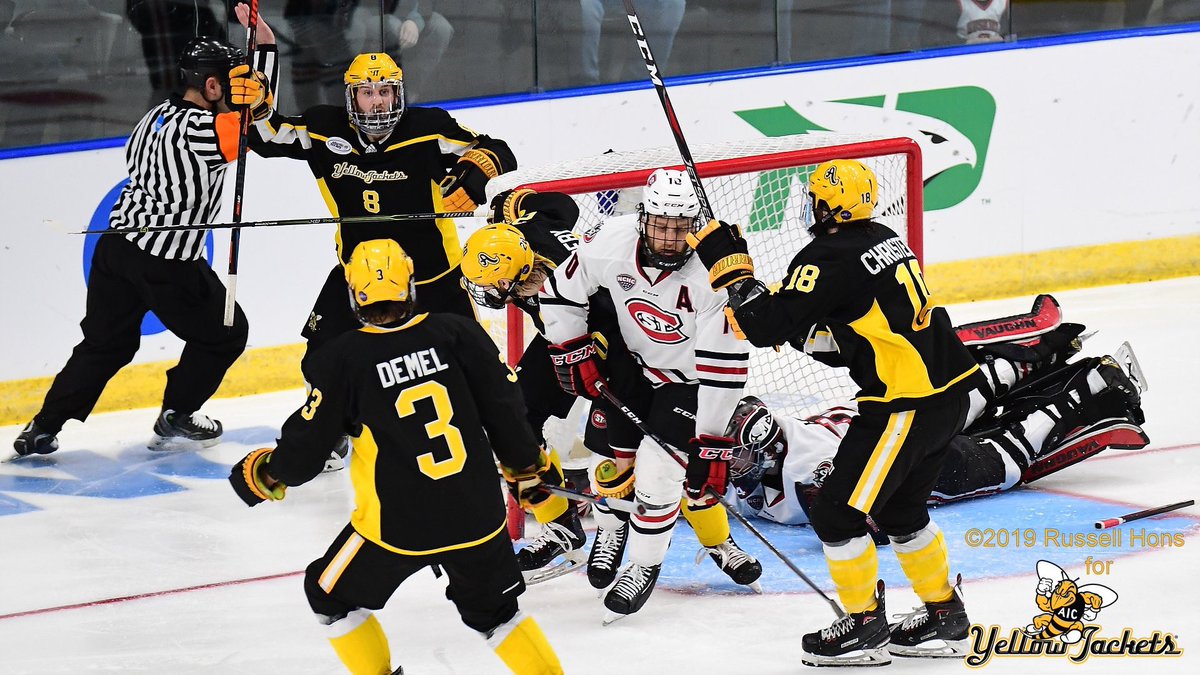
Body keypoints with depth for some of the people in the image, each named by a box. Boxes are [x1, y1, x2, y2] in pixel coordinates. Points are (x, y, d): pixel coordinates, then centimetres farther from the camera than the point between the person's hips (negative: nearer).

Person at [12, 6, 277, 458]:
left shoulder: (156, 116, 8)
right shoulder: (202, 130, -19)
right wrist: (265, 46, -23)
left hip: (117, 246, 8)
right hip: (167, 264, -8)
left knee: (105, 343, 18)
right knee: (223, 333, 14)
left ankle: (41, 431, 14)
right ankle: (175, 420, 22)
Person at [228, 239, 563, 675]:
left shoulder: (342, 360, -10)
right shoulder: (458, 335, -4)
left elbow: (307, 447, -5)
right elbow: (505, 413, 1)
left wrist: (264, 475, 15)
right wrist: (529, 469, 17)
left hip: (397, 524, -3)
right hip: (477, 516, 3)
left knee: (332, 595, 21)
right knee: (494, 610, 24)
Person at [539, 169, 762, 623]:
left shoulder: (711, 274, -34)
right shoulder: (610, 243, -25)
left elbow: (724, 365, -30)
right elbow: (561, 292, -6)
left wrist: (709, 437, -28)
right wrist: (573, 352, -8)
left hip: (686, 378, -3)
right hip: (629, 361, 4)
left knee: (660, 469, -12)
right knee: (613, 453, 9)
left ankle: (645, 565, 10)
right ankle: (611, 530, 41)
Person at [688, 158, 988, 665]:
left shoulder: (829, 257, -14)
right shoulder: (885, 240, 14)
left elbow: (769, 327, -16)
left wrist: (731, 268, -7)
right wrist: (809, 330, 16)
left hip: (906, 405, -9)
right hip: (952, 390, 9)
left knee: (837, 512, 0)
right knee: (899, 510, 23)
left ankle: (865, 627, 6)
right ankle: (944, 615, 32)